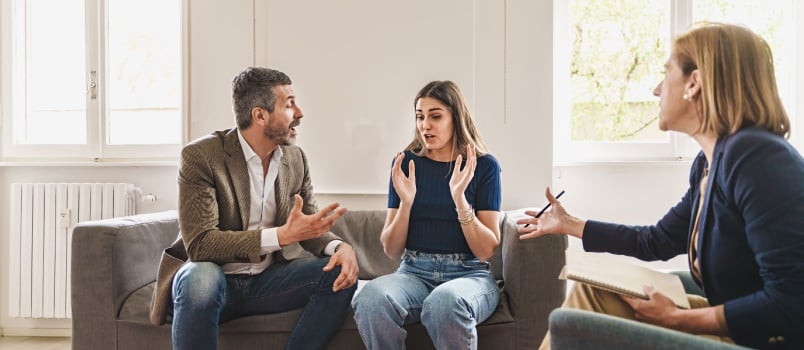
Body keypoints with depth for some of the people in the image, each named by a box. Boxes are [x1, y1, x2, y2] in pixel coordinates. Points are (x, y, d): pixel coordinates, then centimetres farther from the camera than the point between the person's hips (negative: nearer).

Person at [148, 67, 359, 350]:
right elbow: (199, 244, -23)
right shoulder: (200, 156, -16)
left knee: (340, 274, -16)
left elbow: (309, 226, 6)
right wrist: (282, 235, -33)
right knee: (200, 279, -38)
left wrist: (339, 246, -19)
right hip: (213, 276, -5)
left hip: (267, 278, 5)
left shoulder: (295, 158, 1)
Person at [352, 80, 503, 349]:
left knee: (446, 300, -38)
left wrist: (459, 198, -17)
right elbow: (391, 251, 5)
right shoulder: (406, 163, 7)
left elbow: (486, 251, -4)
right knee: (371, 298, -32)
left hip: (468, 274, -2)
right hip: (414, 273, 2)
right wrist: (406, 201, -12)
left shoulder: (484, 165, 2)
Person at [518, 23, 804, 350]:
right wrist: (568, 224, 27)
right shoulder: (709, 162, 8)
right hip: (733, 321, 9)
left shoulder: (756, 157, -23)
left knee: (593, 299, -10)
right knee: (592, 289, 8)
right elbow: (656, 241, 21)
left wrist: (678, 320, -20)